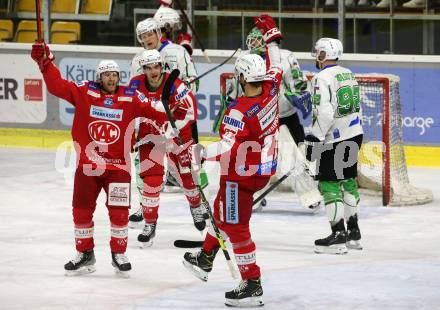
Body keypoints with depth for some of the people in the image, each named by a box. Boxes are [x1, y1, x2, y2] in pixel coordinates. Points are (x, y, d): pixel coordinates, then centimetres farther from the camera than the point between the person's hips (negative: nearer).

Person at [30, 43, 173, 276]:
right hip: (87, 164, 1)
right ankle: (85, 254, 22)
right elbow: (57, 85, -7)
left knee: (119, 211, -2)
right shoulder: (84, 92, -3)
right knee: (82, 210, 7)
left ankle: (119, 254, 16)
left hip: (118, 165, -1)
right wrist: (45, 61, -15)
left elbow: (154, 110, -2)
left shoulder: (130, 97, -3)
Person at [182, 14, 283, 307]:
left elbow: (227, 148, -33)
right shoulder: (270, 89, -7)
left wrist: (202, 153, -29)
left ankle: (252, 285, 0)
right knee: (222, 210, 26)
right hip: (264, 168, 9)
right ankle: (205, 260, 41)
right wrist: (272, 36, 24)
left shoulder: (240, 110, -28)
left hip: (242, 174, -9)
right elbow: (277, 66, 15)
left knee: (236, 226, -1)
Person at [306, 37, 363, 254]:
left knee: (329, 184, -5)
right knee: (348, 180, 17)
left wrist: (314, 139, -17)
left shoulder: (322, 78, -16)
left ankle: (338, 236, -11)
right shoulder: (348, 74, 12)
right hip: (355, 134, 9)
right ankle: (353, 232, 23)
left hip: (336, 140, -9)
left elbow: (324, 114, -24)